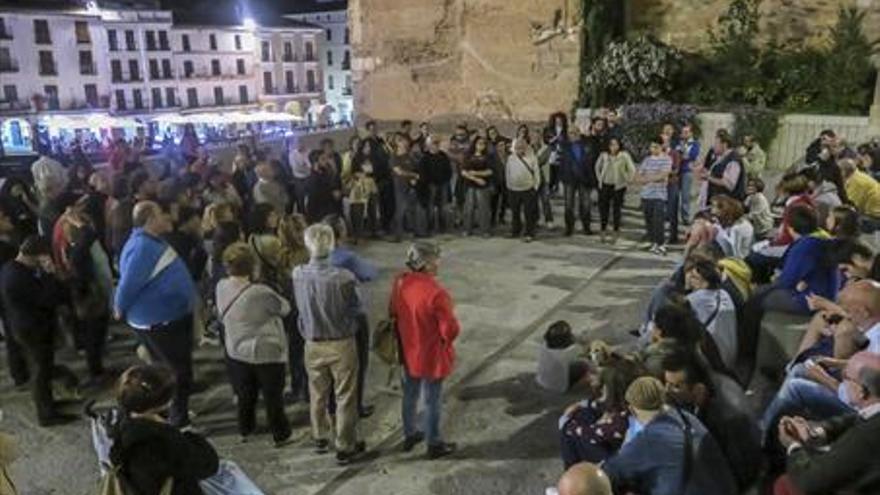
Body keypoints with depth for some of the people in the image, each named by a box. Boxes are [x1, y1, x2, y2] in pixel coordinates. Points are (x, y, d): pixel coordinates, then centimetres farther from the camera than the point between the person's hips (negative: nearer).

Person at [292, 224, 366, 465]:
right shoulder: (342, 277, -25)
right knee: (345, 398, 12)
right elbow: (355, 309, -10)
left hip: (313, 343, 4)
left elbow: (299, 306, 0)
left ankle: (320, 438, 42)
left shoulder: (297, 274, -15)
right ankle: (345, 448, 24)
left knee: (317, 394, 23)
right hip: (341, 343, -3)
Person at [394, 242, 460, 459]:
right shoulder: (436, 292, -30)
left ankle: (409, 435, 42)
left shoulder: (400, 283, -9)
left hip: (408, 352, 6)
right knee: (432, 401, 12)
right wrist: (444, 340, -3)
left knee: (409, 396, 24)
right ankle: (434, 445, 29)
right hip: (432, 356, -6)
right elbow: (451, 329, -24)